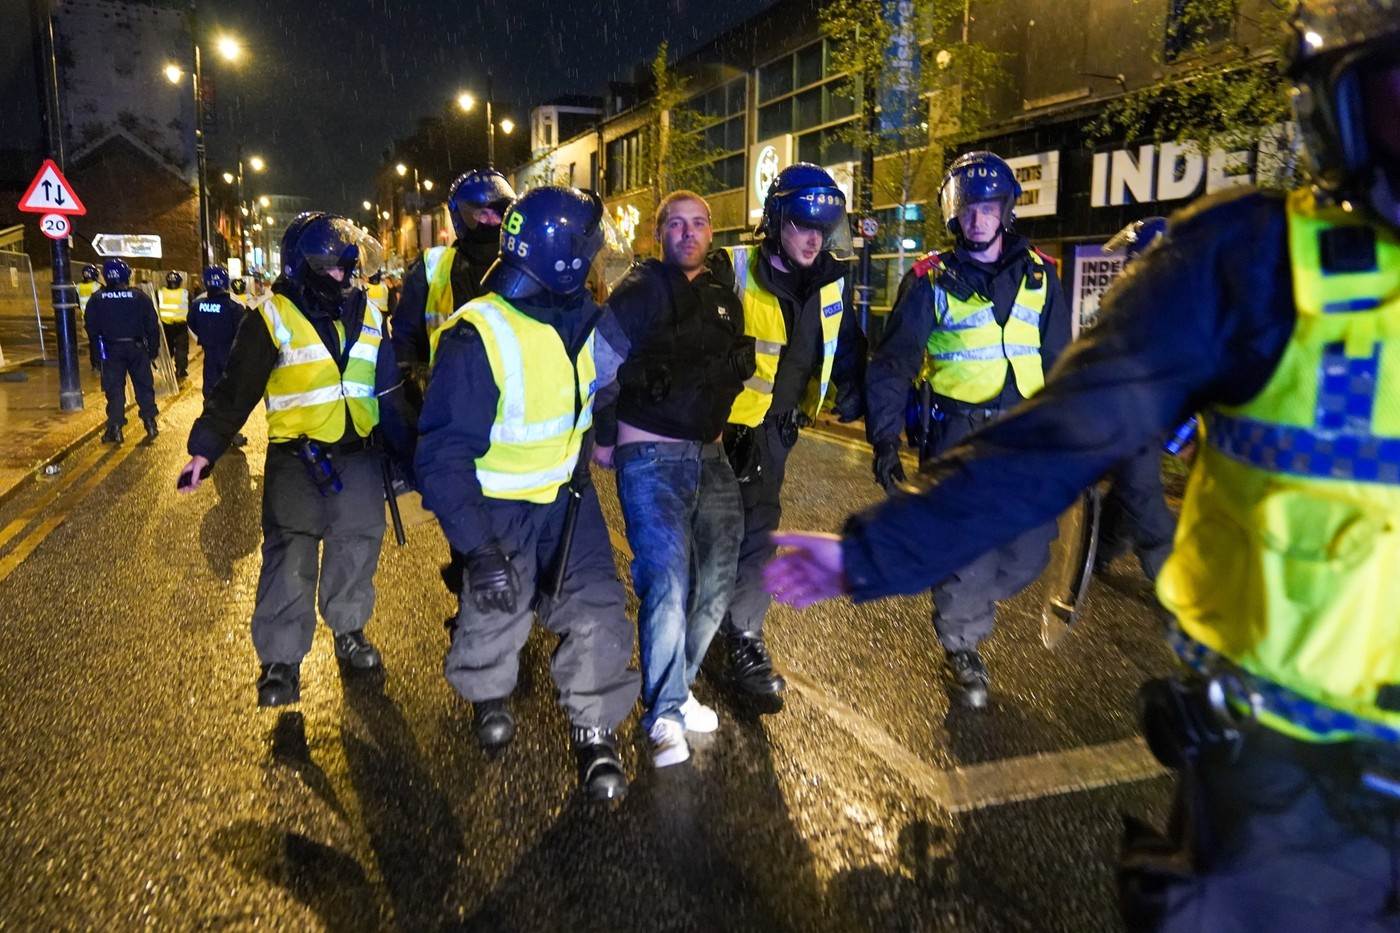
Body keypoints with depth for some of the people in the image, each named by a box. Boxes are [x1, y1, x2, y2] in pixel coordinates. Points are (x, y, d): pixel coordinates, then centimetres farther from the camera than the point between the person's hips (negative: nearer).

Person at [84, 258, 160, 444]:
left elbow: (91, 329, 2)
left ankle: (115, 429, 3)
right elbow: (152, 326, -3)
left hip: (110, 350, 0)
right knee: (144, 386, 9)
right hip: (137, 347, 0)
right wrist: (153, 350, 6)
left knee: (114, 389, 4)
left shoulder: (97, 299, 0)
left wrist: (95, 356, 9)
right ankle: (150, 423, 8)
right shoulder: (139, 296, -4)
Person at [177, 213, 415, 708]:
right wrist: (204, 448, -11)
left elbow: (390, 394, 14)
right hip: (296, 462, -3)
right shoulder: (272, 318, -6)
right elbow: (235, 389, -5)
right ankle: (281, 659, 12)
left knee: (356, 550, 8)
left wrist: (408, 454, 13)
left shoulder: (368, 315, 8)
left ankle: (349, 630, 28)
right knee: (290, 561, 0)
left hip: (360, 457, 4)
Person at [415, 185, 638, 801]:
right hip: (499, 508, -5)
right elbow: (444, 454, -26)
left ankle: (595, 728, 20)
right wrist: (476, 546, -30)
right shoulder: (476, 335, -26)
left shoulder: (582, 318, -6)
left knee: (596, 610, 0)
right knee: (495, 614, 13)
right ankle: (488, 695, 46)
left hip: (568, 496, 5)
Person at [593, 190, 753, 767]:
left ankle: (672, 687, 24)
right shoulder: (640, 291, -5)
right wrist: (604, 438, -9)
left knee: (717, 577, 7)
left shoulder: (723, 297, 15)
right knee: (667, 581, -13)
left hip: (709, 454, 7)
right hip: (652, 455, -7)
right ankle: (666, 713, 0)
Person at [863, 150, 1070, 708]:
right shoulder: (931, 280, -1)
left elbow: (1060, 361, 15)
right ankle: (963, 648, 22)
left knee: (1029, 552, 4)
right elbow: (893, 363, -1)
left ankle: (963, 603, 34)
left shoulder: (1039, 274, 8)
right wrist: (884, 437, -9)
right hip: (957, 434, -3)